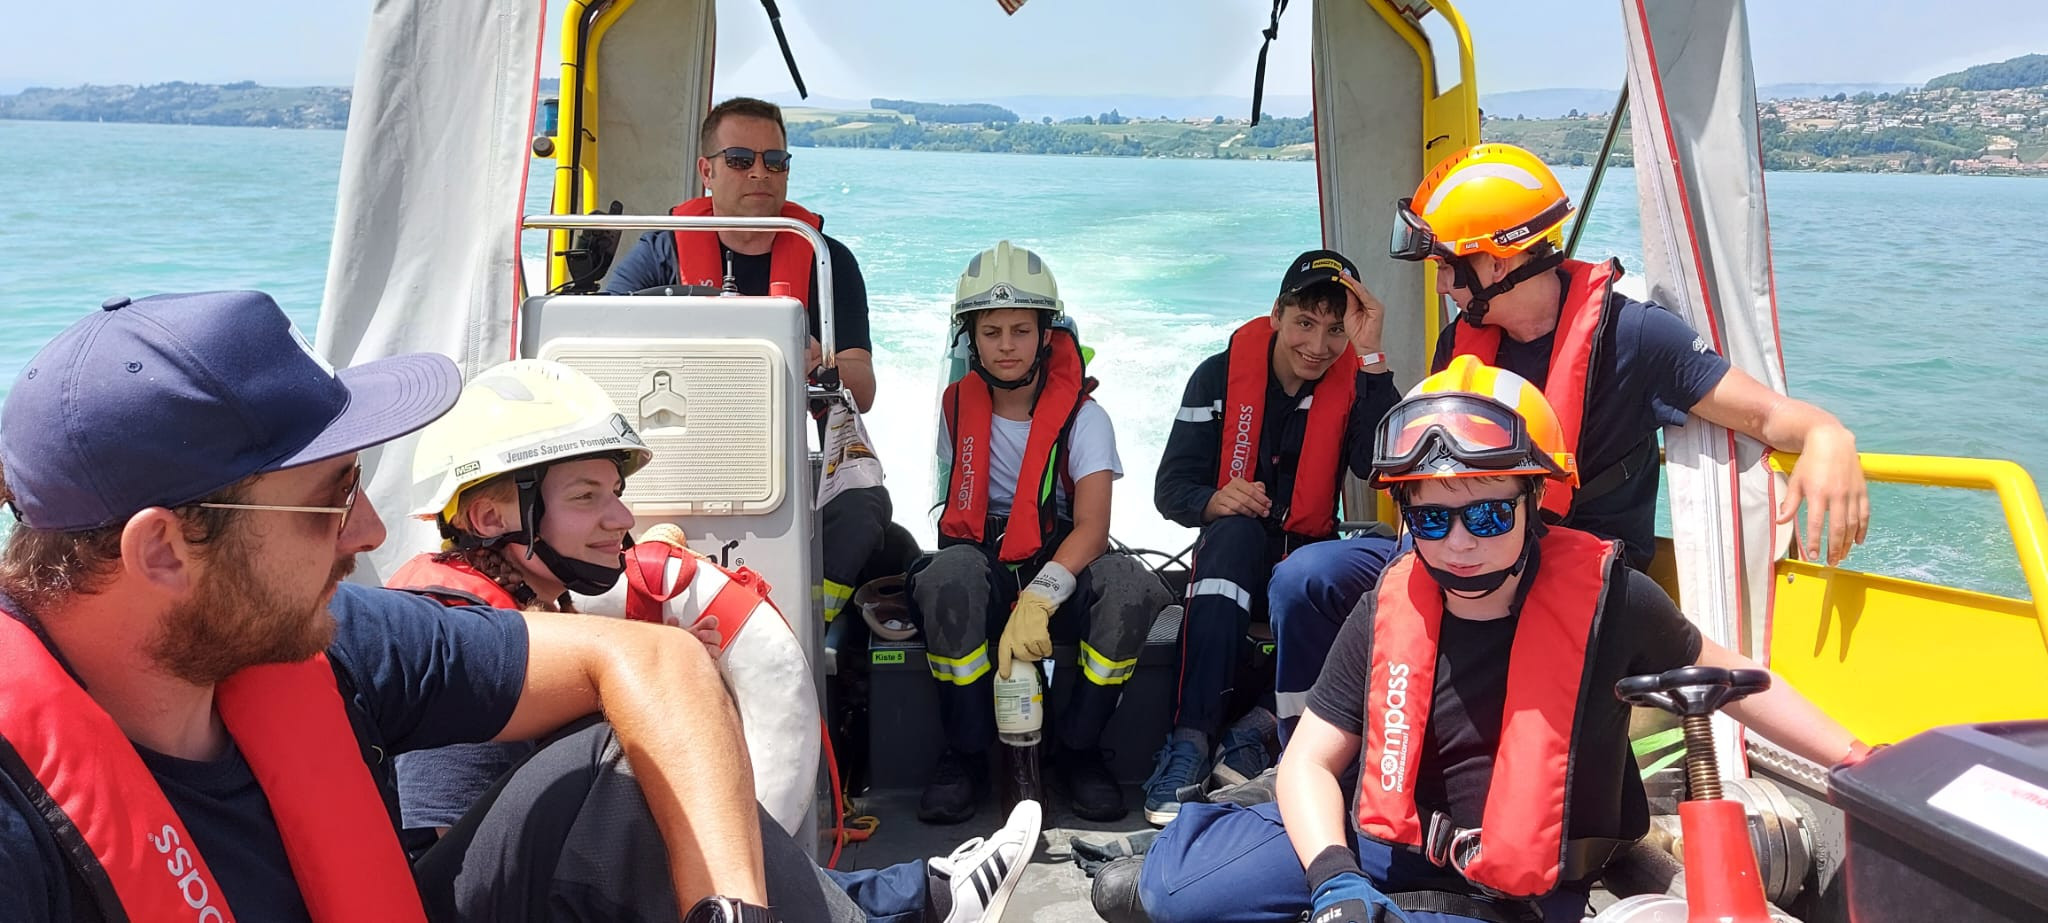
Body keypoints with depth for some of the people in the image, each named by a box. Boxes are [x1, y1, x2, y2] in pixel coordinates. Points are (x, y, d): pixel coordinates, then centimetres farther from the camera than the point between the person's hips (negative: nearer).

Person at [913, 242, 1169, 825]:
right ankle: (966, 754, -17)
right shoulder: (958, 407, 5)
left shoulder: (1083, 417, -2)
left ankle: (1077, 750, -12)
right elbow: (957, 513, 13)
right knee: (950, 574, -35)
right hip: (985, 565, 1)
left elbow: (1092, 526, -15)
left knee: (1131, 585, -32)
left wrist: (1039, 599, -32)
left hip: (1063, 568, 0)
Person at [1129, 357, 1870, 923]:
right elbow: (1310, 763, -3)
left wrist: (1852, 759, 3)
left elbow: (1722, 675, 6)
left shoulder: (1608, 599, -13)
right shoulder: (1388, 613, -6)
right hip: (1394, 848, 2)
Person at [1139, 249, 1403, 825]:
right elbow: (1170, 488, -4)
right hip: (1237, 554, 0)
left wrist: (1370, 357, -24)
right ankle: (1190, 739, -38)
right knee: (1233, 533, -35)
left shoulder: (1354, 381, -1)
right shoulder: (1222, 374, -2)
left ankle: (1257, 731, -28)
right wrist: (1214, 501, -27)